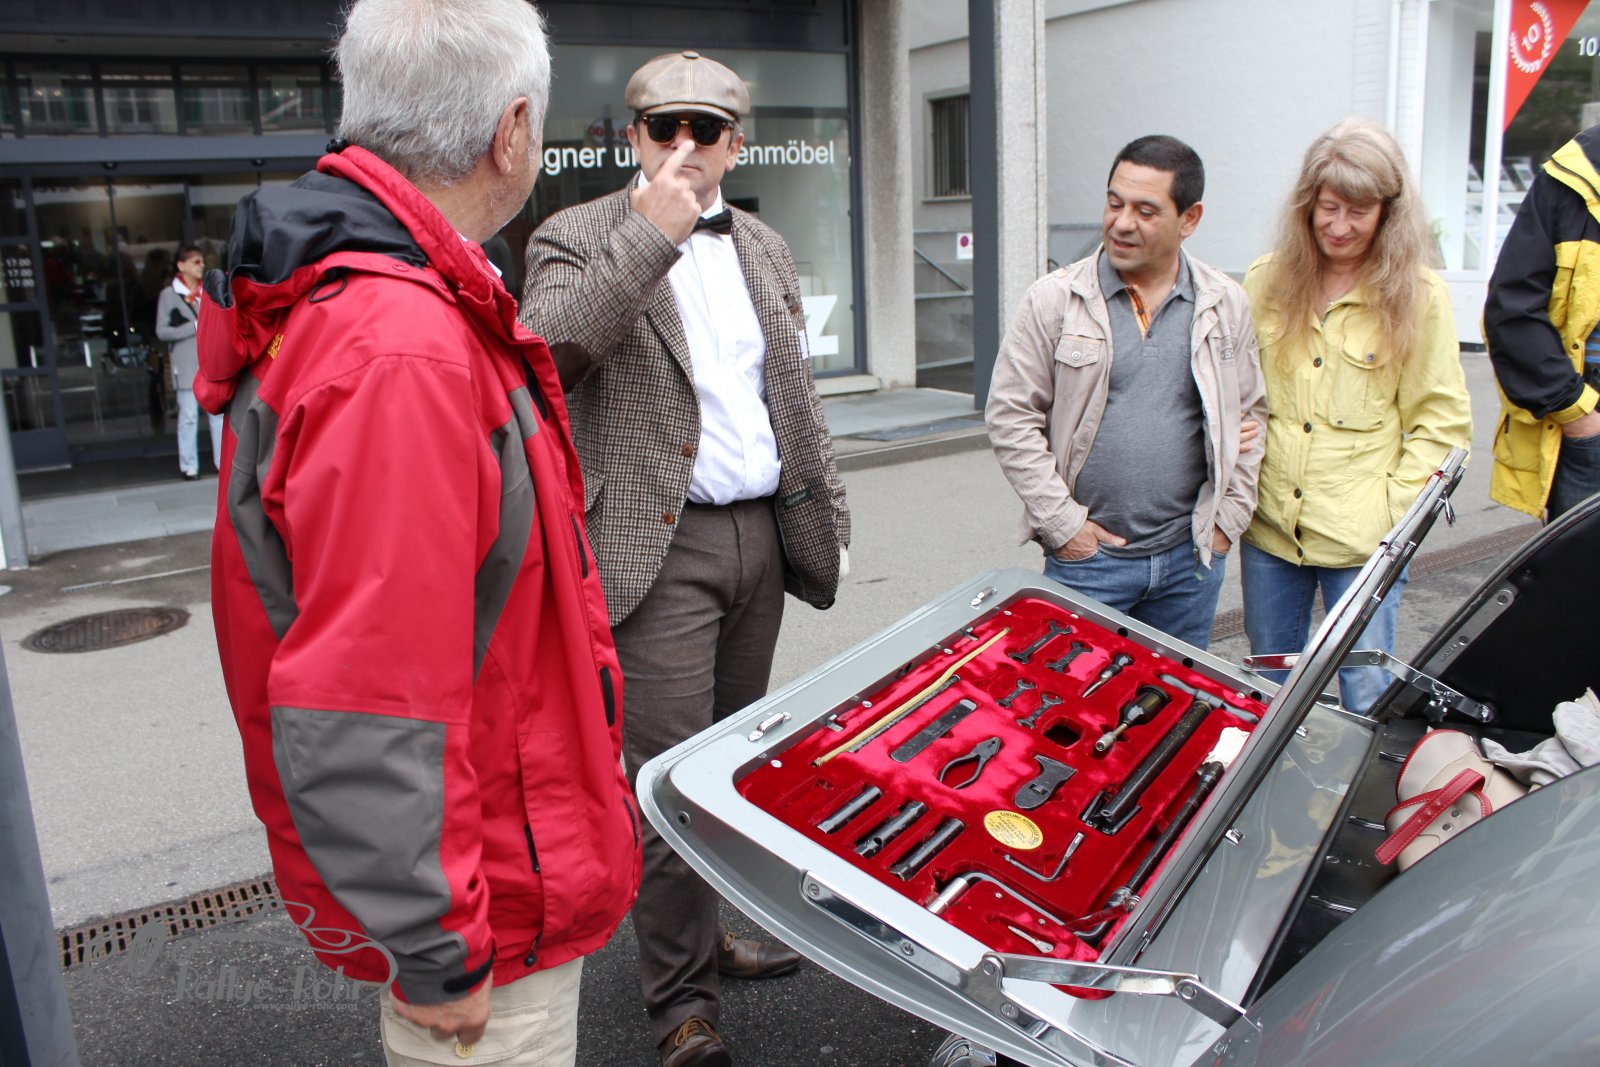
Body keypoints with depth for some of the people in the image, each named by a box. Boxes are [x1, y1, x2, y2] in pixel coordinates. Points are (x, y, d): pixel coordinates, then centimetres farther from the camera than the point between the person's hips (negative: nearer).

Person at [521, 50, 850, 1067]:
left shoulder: (765, 249, 15)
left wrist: (830, 516, 16)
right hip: (661, 548, -6)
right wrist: (650, 233, -25)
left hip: (762, 536, 6)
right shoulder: (581, 237, -3)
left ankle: (712, 924, 36)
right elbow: (541, 345, -24)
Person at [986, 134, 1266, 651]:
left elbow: (1249, 415, 12)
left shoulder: (1226, 305, 5)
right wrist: (1062, 523, -8)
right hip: (1086, 554, -3)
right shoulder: (1054, 299, -5)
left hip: (1191, 555, 3)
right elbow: (1010, 416, -6)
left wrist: (1228, 516, 5)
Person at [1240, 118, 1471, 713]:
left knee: (1367, 700, 0)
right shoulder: (1266, 282, 6)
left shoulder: (1419, 296, -3)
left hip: (1361, 541, -3)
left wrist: (1392, 510, -10)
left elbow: (1442, 422, -1)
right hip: (1269, 528, 3)